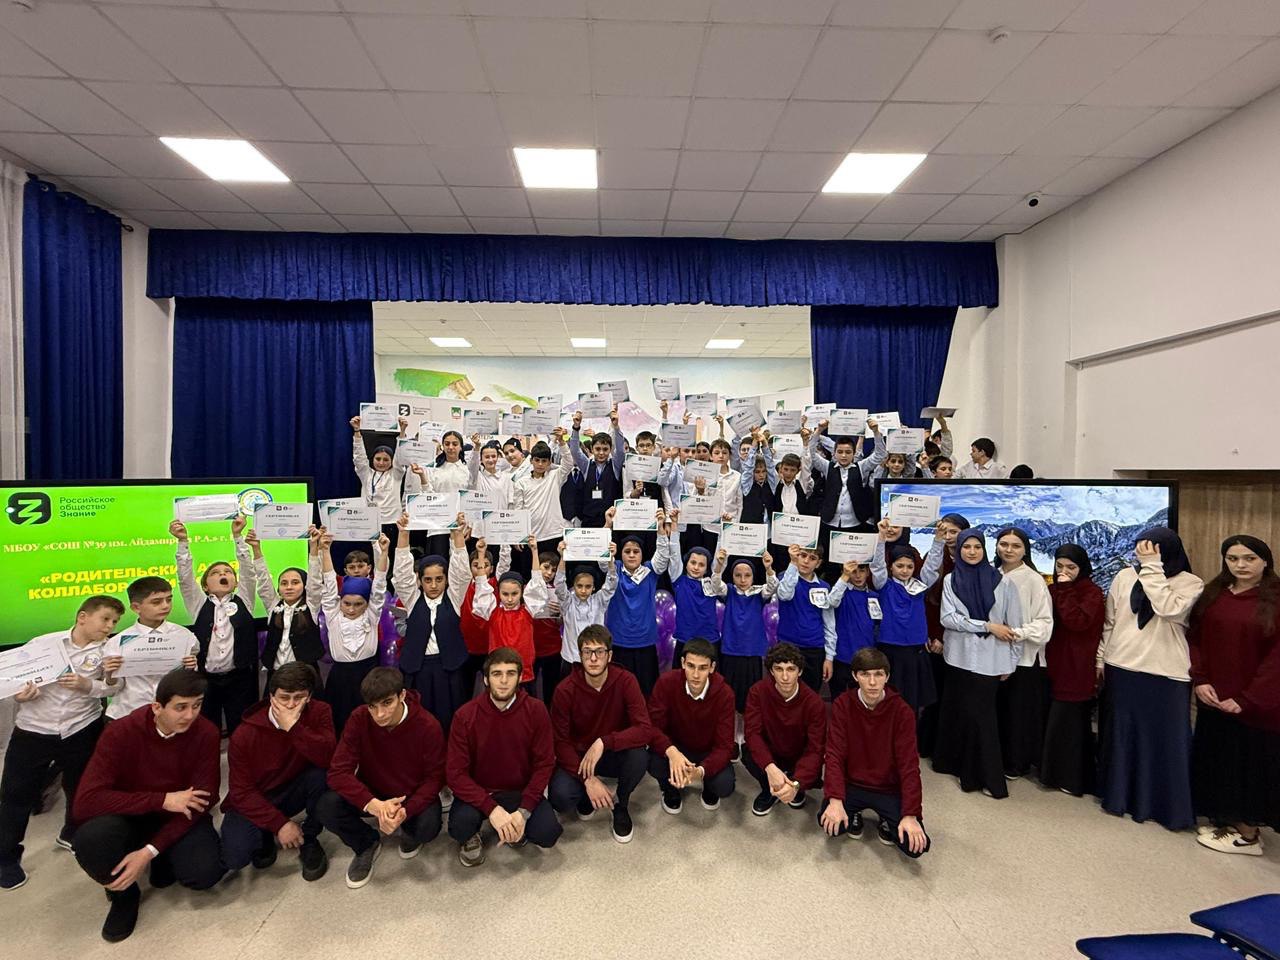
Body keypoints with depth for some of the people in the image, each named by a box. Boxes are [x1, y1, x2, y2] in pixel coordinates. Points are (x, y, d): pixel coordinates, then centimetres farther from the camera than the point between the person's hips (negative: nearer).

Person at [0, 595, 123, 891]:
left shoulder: (108, 650, -5)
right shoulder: (44, 642, -6)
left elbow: (111, 687, -9)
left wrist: (87, 685, -27)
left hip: (81, 729, 1)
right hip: (33, 729, -1)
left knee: (81, 787, 16)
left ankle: (72, 834, 43)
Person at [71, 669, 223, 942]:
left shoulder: (207, 734, -18)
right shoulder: (122, 732, -20)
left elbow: (203, 801, -16)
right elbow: (86, 801, -27)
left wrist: (149, 852, -26)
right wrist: (162, 800, -31)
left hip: (181, 818, 0)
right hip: (131, 817, 0)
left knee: (204, 872, -26)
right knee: (90, 837, -33)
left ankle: (165, 861, 12)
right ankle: (123, 893, 0)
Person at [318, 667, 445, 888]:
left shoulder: (428, 727, -25)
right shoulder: (359, 719, -21)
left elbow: (434, 779, -16)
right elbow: (339, 772, -22)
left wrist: (406, 811, -35)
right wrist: (373, 804, -38)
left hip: (413, 797, -2)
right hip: (370, 794, 2)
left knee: (428, 828, -31)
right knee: (327, 807, -25)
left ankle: (409, 832, 10)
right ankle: (367, 844, 7)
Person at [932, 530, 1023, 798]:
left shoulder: (1001, 582, -2)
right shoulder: (950, 580, 4)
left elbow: (1014, 625, 1)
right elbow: (947, 618, -6)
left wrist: (1011, 662, 1)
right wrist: (988, 626, -13)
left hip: (989, 660, -2)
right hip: (959, 656, 2)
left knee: (980, 715, -1)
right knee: (957, 712, 10)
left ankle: (989, 778, 12)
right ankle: (956, 763, 27)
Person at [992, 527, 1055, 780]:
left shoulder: (1034, 580, -8)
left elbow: (1045, 622, -10)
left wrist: (1019, 632, -23)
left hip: (1025, 655, -4)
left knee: (1020, 710, 6)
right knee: (997, 708, 11)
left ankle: (1018, 762, 22)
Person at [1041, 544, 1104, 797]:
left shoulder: (1092, 592, -7)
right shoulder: (1052, 589, 9)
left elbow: (1078, 622, -23)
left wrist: (1065, 590, -20)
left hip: (1077, 669, -6)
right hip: (1055, 666, 6)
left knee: (1070, 723, 1)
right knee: (1055, 721, 13)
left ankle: (1075, 779, 14)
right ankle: (1057, 772, 27)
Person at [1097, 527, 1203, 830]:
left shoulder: (1190, 583, -5)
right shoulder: (1125, 576, 3)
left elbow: (1167, 608, -25)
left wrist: (1152, 568, -21)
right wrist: (1101, 659, 9)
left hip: (1165, 674, -3)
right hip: (1121, 669, 3)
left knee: (1163, 739, 6)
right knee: (1120, 735, 14)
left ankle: (1165, 805, 22)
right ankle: (1118, 794, 29)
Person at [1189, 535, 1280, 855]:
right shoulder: (1212, 595, 6)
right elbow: (1196, 640, 6)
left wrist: (1246, 699, -14)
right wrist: (1199, 681, -6)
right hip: (1213, 699, 5)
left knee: (1252, 764, 7)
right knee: (1215, 761, 13)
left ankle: (1249, 833, 20)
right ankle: (1224, 820, 28)